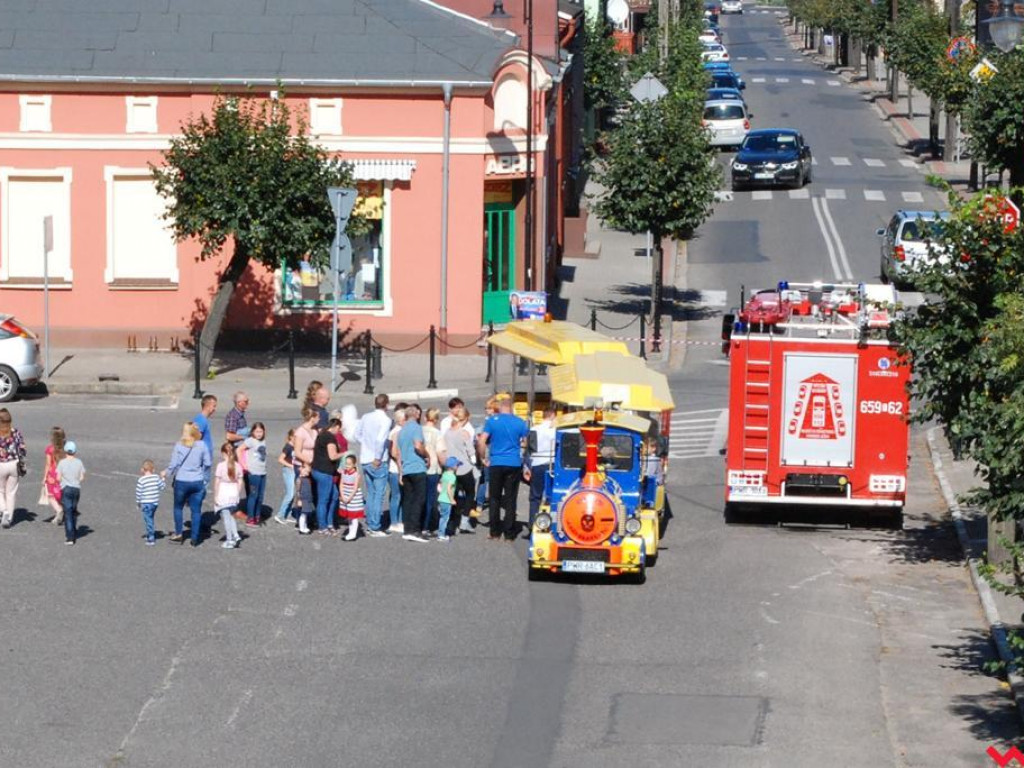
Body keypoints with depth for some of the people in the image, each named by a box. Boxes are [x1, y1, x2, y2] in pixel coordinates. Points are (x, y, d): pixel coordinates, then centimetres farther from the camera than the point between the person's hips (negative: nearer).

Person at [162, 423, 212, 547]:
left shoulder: (179, 446, -10)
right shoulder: (202, 445, -4)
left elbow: (174, 464, -8)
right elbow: (207, 463, 1)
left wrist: (166, 473, 11)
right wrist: (204, 478, 18)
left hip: (181, 481, -1)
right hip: (198, 482, 1)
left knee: (178, 507, 19)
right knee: (196, 510, 7)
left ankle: (178, 533, 23)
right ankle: (195, 538, 8)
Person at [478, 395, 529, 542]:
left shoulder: (492, 421, -2)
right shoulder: (520, 423, 1)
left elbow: (482, 441, -9)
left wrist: (484, 458, 1)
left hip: (496, 464, -1)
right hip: (514, 464, 1)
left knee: (495, 499, 9)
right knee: (510, 499, 4)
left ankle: (495, 533, 9)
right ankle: (509, 534, 3)